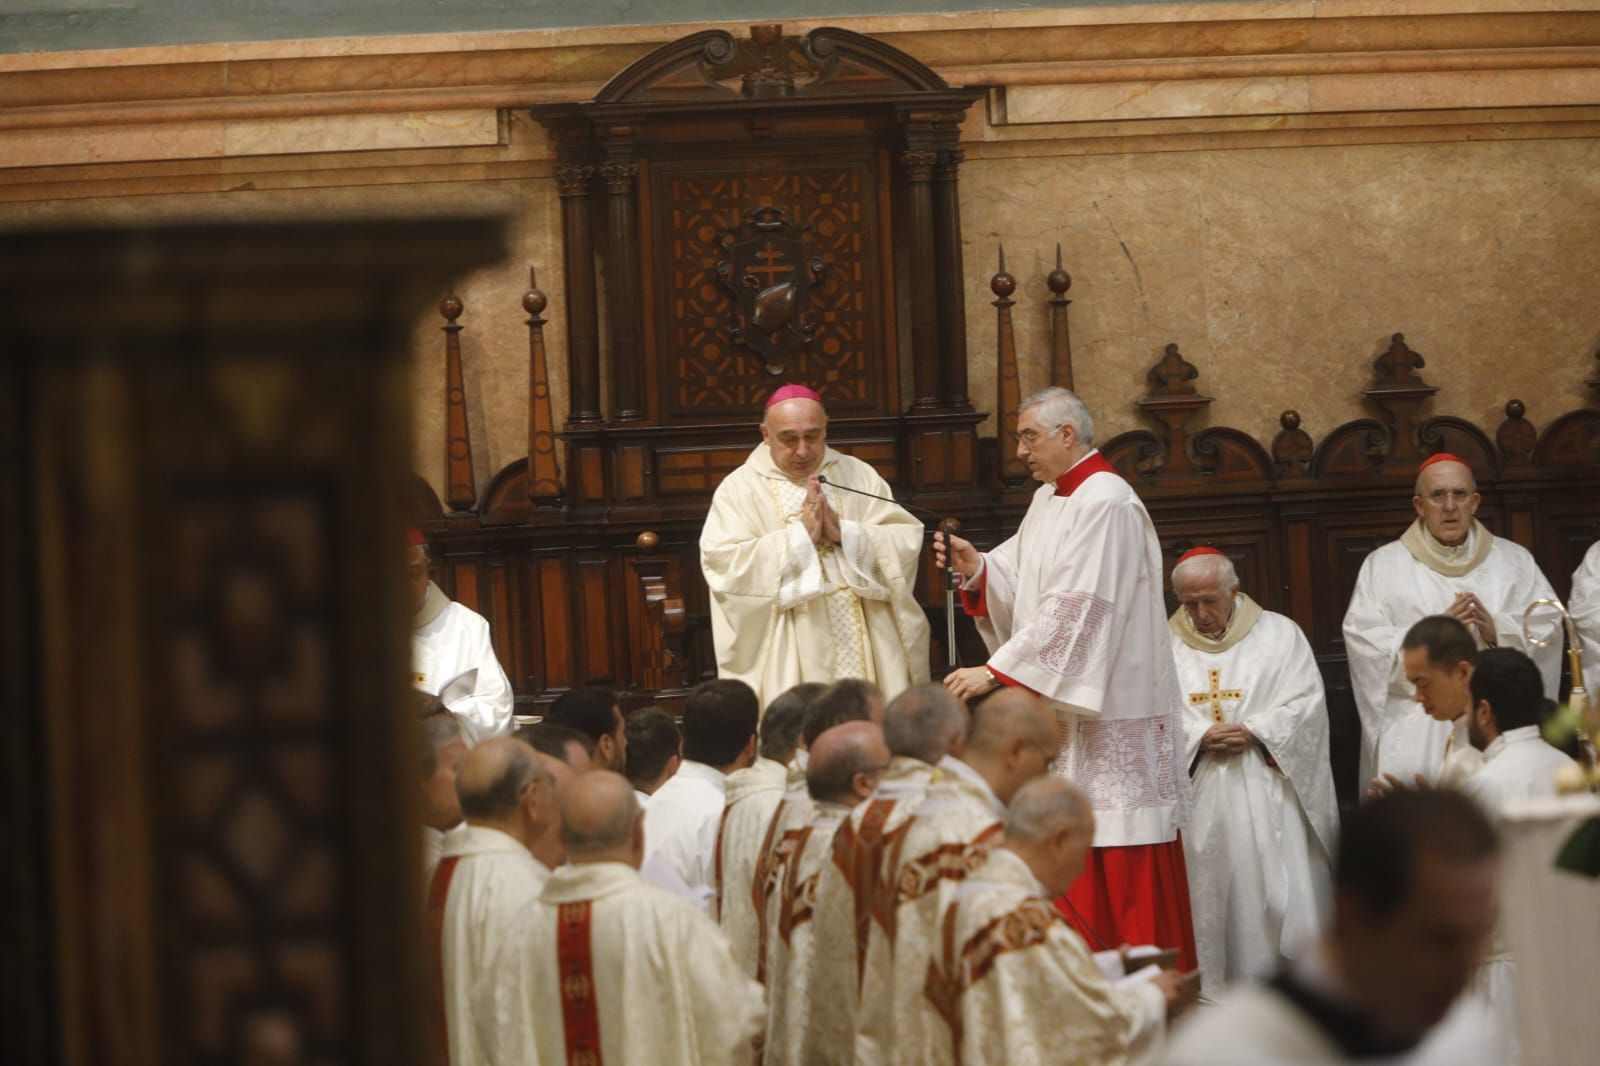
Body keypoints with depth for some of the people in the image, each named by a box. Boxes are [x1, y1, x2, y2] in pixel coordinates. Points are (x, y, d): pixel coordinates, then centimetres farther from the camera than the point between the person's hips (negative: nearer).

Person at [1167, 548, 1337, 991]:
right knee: (1207, 899, -3)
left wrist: (1254, 731, -11)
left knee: (1281, 895, -7)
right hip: (1198, 800, 1)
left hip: (1266, 793, -1)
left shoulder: (1279, 634, 9)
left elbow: (1307, 703, 2)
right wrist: (1201, 736, -14)